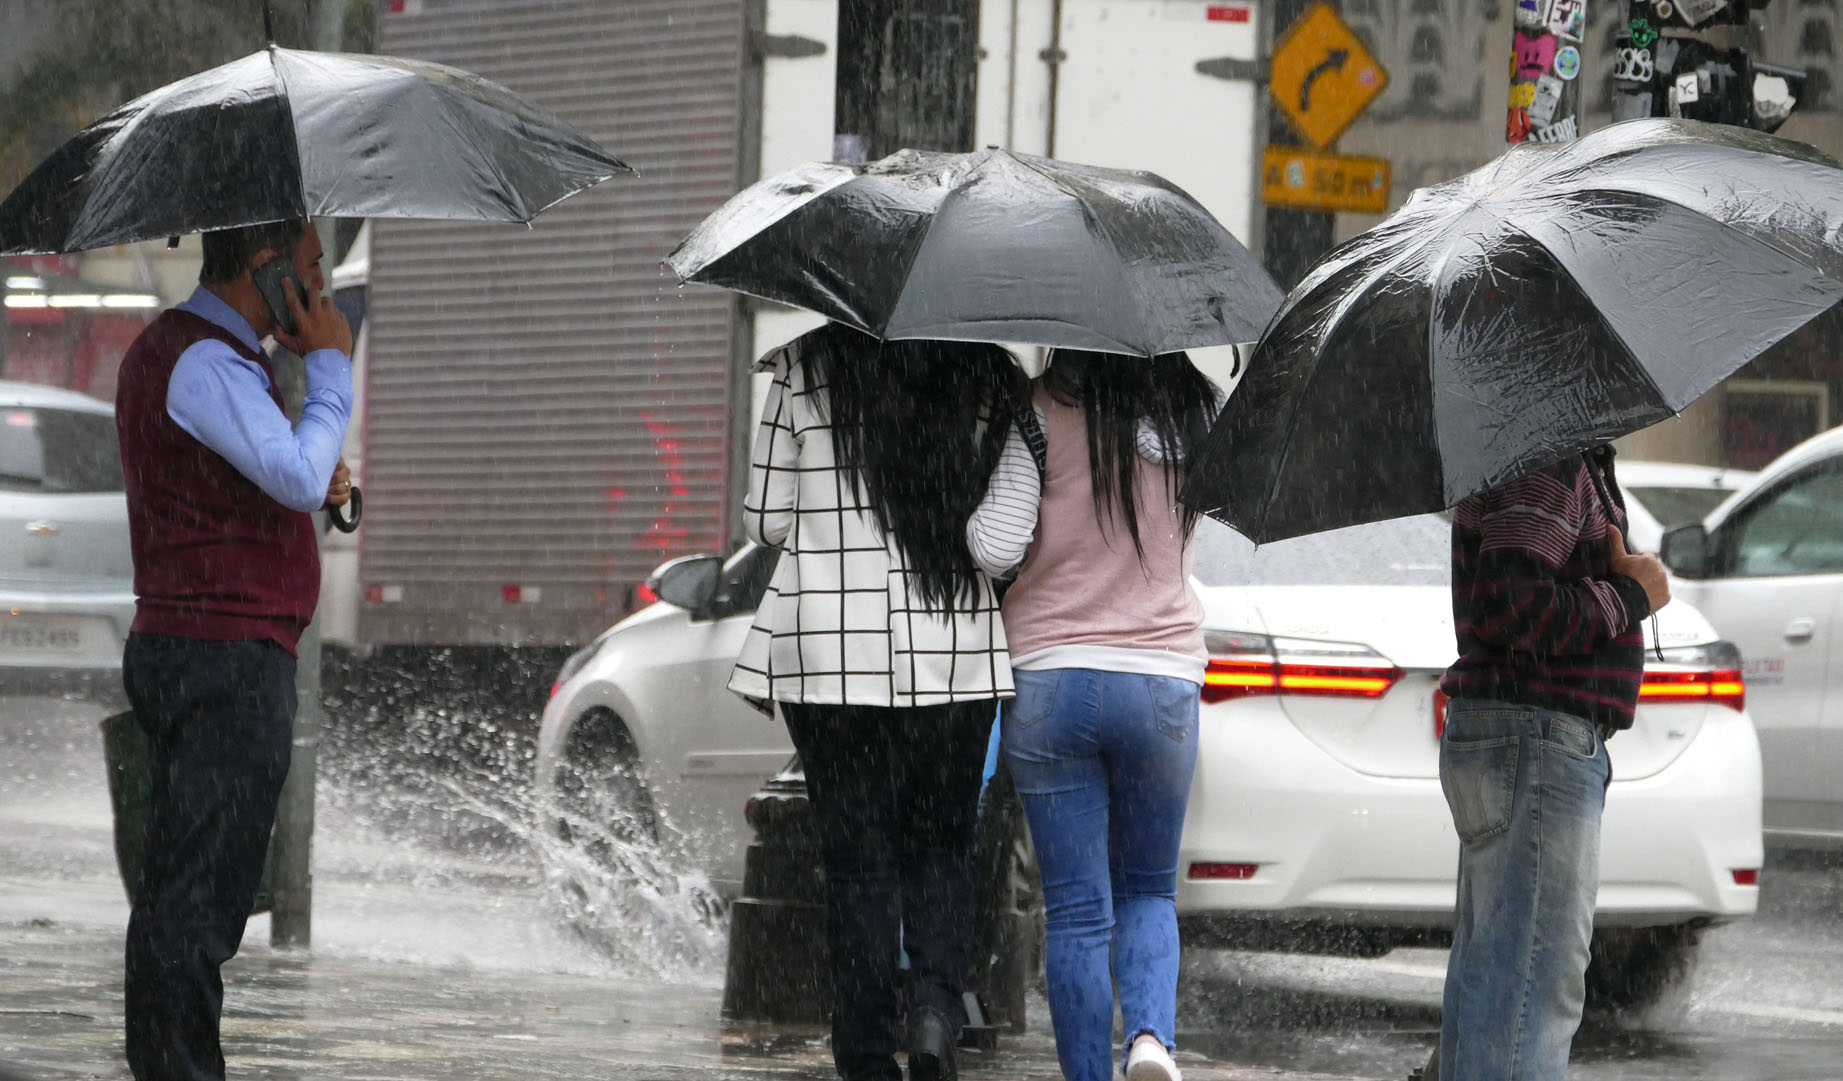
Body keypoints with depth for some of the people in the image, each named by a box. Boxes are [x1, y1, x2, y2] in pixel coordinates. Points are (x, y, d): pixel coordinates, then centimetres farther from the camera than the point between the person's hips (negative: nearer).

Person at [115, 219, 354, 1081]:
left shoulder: (167, 346, 19)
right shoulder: (206, 363, -15)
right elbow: (298, 478, -22)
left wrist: (315, 483, 10)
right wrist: (329, 364, -10)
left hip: (174, 646, 11)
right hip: (230, 654, -11)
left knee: (177, 881, 12)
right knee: (201, 888, -10)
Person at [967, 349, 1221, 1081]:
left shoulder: (1046, 413, -9)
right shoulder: (1195, 412, 1)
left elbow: (995, 548, -12)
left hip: (1052, 678, -2)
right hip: (1165, 679, 2)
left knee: (1078, 912, 4)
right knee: (1148, 890, 17)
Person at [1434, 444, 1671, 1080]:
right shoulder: (1545, 463, -15)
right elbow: (1510, 611, -25)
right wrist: (1629, 595, -13)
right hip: (1536, 739, -11)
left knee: (1488, 975, 15)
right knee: (1534, 983, -13)